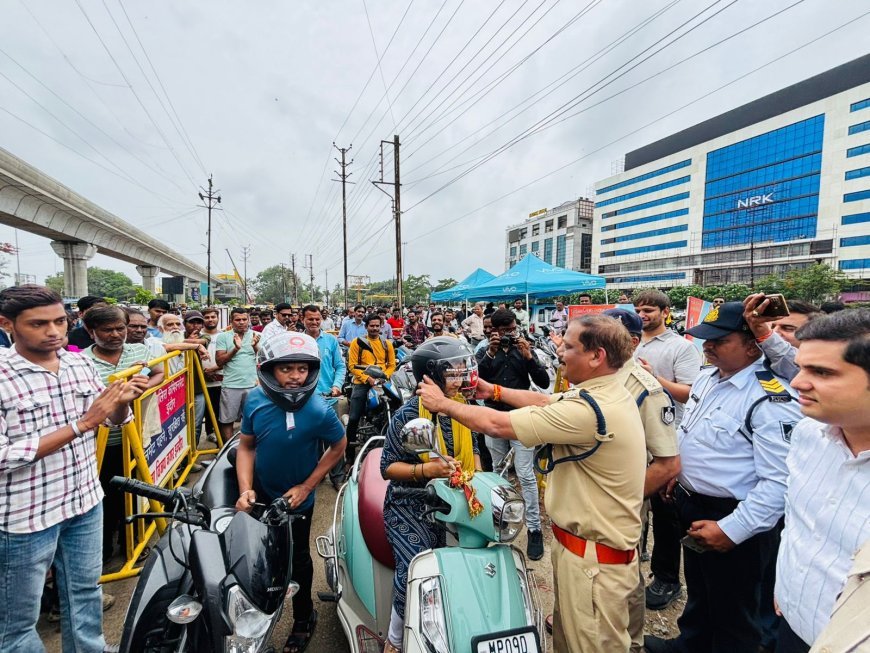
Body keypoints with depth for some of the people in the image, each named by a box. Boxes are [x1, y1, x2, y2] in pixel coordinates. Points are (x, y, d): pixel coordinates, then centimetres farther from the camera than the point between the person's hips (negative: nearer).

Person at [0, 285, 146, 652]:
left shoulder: (81, 364, -1)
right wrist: (81, 424, -27)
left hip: (85, 500, 5)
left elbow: (113, 420, 8)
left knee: (85, 590, 24)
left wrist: (122, 402, -14)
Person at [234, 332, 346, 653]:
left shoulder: (319, 410, -30)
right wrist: (245, 490, -20)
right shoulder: (255, 400, -19)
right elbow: (246, 446, -9)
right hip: (260, 495, 4)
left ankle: (303, 618, 44)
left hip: (296, 500, -3)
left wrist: (306, 487, -17)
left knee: (297, 561, 17)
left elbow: (338, 447, -16)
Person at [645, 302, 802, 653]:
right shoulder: (706, 378, 0)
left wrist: (732, 530, -25)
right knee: (697, 590, 30)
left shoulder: (771, 401, -25)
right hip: (691, 506, 8)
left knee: (731, 611, 17)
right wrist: (675, 473, 13)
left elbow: (779, 481, -27)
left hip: (731, 522, -8)